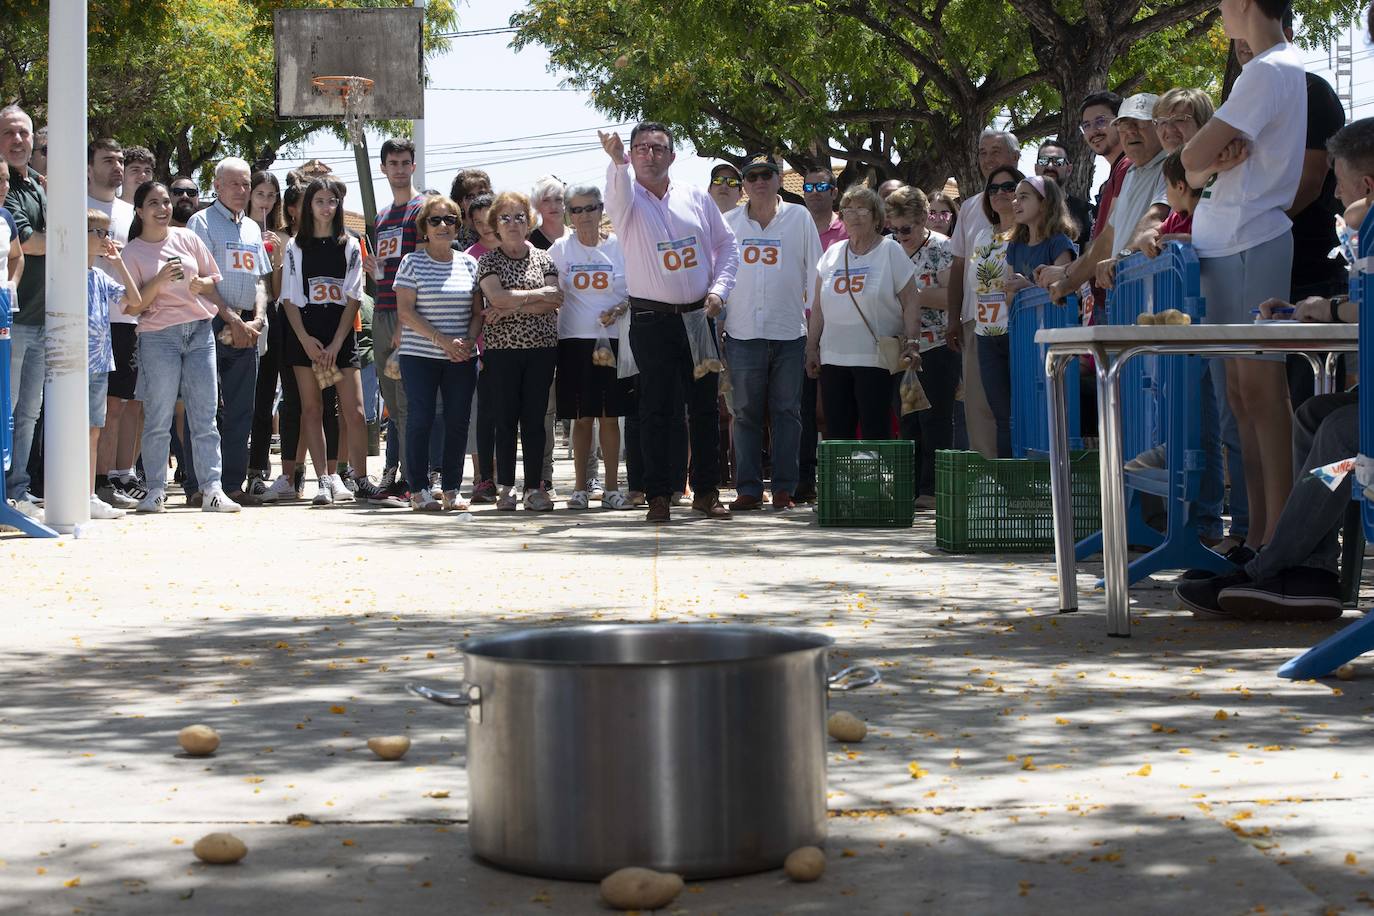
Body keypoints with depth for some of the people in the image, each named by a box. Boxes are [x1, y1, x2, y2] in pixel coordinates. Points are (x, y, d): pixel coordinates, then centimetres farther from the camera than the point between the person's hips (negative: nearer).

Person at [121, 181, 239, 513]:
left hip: (200, 331, 2)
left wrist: (201, 284, -7)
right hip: (159, 336, -2)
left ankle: (212, 489, -3)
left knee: (204, 417, -1)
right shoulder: (133, 251, 3)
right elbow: (133, 305, -2)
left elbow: (215, 279, 15)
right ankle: (155, 491, 4)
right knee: (158, 419, -2)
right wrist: (160, 280, -15)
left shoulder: (187, 238, 10)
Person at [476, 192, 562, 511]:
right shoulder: (488, 261, 5)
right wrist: (537, 294, -8)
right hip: (502, 349, -1)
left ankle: (534, 486, 4)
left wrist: (509, 309, -11)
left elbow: (553, 303, -4)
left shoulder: (543, 258, 8)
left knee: (535, 418, 1)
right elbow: (497, 297, -11)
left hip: (542, 347, 1)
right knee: (506, 417, 1)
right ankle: (505, 487, 5)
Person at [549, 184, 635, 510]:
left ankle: (611, 488, 7)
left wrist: (621, 308, -9)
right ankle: (580, 487, 8)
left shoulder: (618, 247, 5)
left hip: (612, 339, 0)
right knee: (582, 418, 1)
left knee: (610, 416, 1)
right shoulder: (560, 249, 6)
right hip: (574, 340, 0)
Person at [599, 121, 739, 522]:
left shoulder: (696, 198, 8)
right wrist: (617, 160, -49)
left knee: (705, 406, 6)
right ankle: (658, 496, 2)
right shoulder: (626, 199, -1)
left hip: (698, 316, 3)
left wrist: (719, 289, -3)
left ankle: (706, 492, 14)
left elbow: (726, 244, 12)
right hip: (651, 320, -3)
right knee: (656, 410, -3)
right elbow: (619, 187, -26)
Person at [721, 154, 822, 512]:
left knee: (787, 411, 2)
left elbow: (814, 274, 8)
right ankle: (749, 488, 7)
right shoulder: (729, 223, 8)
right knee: (746, 412, 2)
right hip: (743, 331, 1)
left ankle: (785, 487, 8)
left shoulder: (799, 218, 5)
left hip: (790, 331, -1)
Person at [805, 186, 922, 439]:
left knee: (875, 432, -5)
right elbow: (818, 307, 16)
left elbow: (911, 303, -2)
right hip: (833, 358, 4)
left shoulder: (891, 252, 2)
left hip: (876, 359, -4)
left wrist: (912, 343, -12)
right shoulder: (832, 254, 14)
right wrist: (812, 349, 11)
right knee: (836, 434, 4)